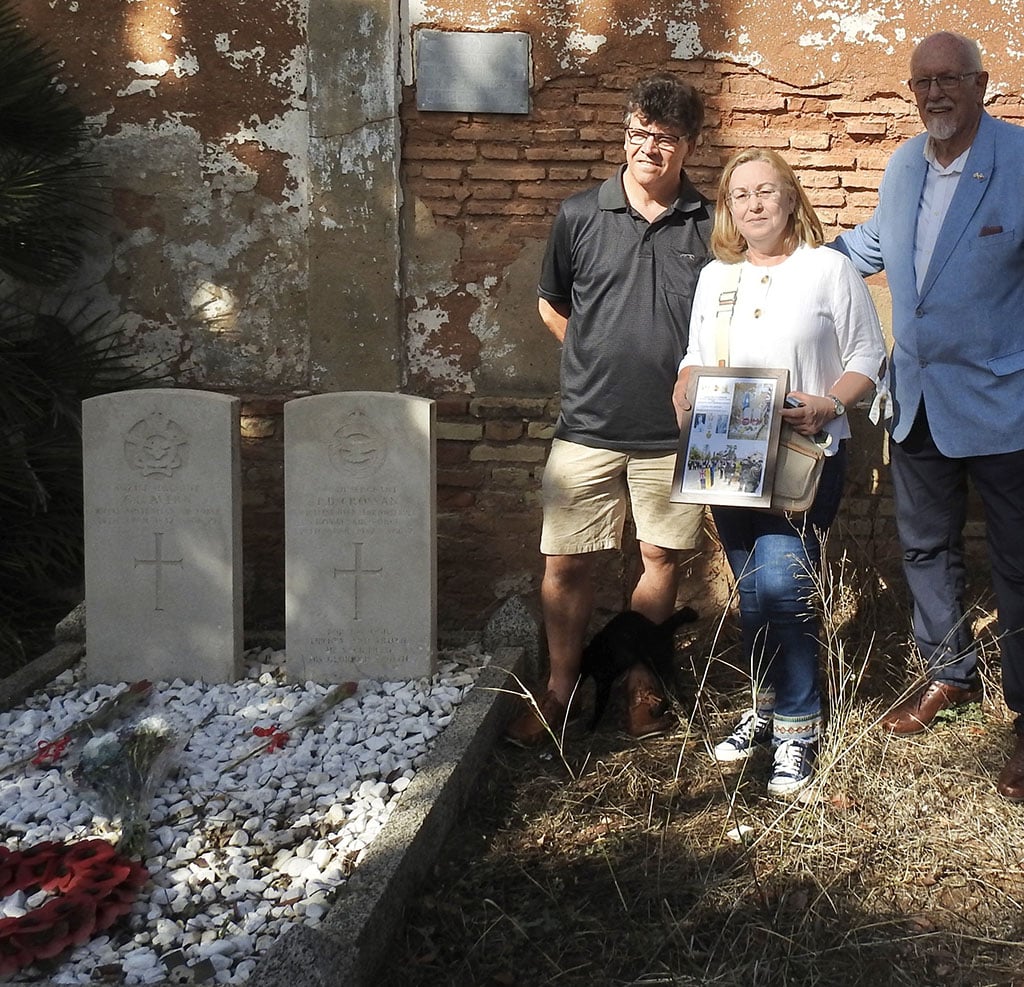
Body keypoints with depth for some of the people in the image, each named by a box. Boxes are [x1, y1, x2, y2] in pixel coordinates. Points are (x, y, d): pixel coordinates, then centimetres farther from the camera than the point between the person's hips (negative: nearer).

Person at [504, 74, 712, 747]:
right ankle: (561, 688, 21)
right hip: (588, 427, 0)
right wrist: (600, 362, 9)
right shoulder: (580, 216, 1)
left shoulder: (712, 225, 0)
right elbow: (552, 306, 14)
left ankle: (642, 680, 30)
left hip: (675, 430, 0)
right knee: (566, 562, 4)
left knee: (661, 558, 11)